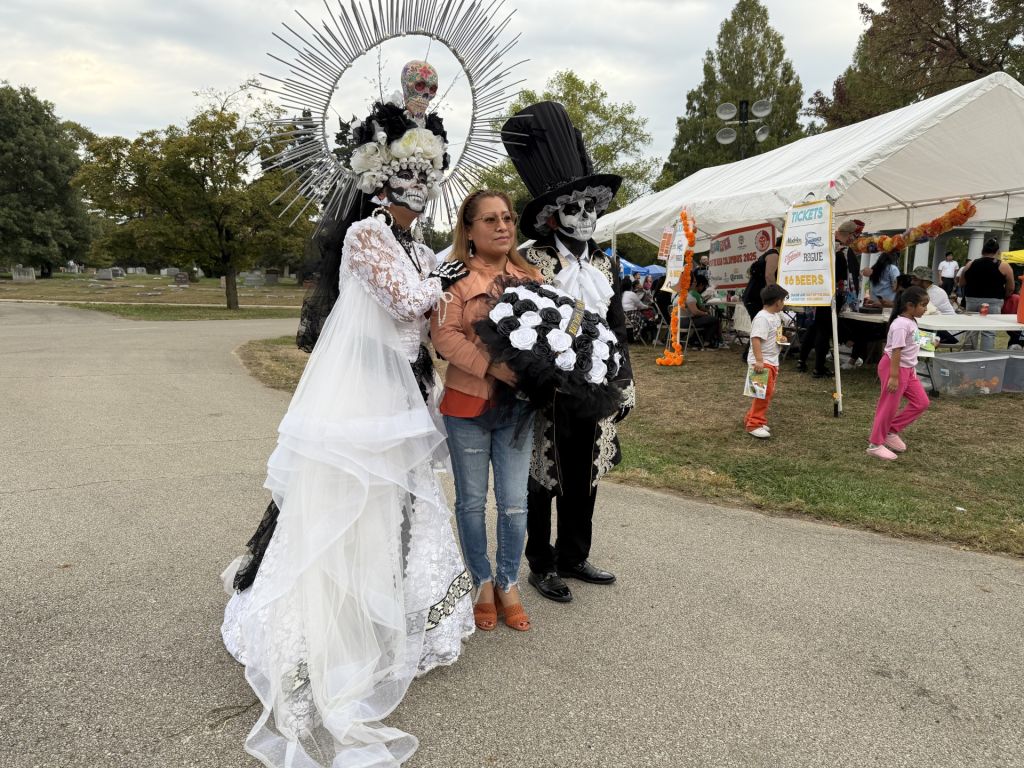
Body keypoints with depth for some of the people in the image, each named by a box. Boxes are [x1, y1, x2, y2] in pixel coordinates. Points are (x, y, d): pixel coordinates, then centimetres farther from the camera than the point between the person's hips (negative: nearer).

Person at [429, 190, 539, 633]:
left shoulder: (530, 278, 9)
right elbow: (444, 336, -15)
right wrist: (494, 366, -23)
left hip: (518, 405, 3)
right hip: (468, 402, -3)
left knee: (514, 502, 7)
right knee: (472, 500, 9)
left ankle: (508, 584, 26)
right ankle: (482, 583, 28)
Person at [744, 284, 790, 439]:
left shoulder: (776, 316, 12)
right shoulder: (762, 318, -20)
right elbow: (756, 339, -29)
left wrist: (780, 337, 10)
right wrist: (759, 360, -35)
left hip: (772, 361, 10)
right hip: (762, 362, -10)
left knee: (768, 392, 15)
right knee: (763, 393, -10)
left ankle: (752, 419, 25)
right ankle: (754, 424, -3)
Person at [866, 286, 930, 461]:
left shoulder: (912, 322, 9)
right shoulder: (901, 325, -21)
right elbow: (896, 351, -24)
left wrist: (912, 369, 23)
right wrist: (894, 376, -26)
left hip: (908, 368, 10)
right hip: (894, 367, -10)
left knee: (921, 403, 10)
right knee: (889, 406, -2)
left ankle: (892, 430, 19)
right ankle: (875, 445, 8)